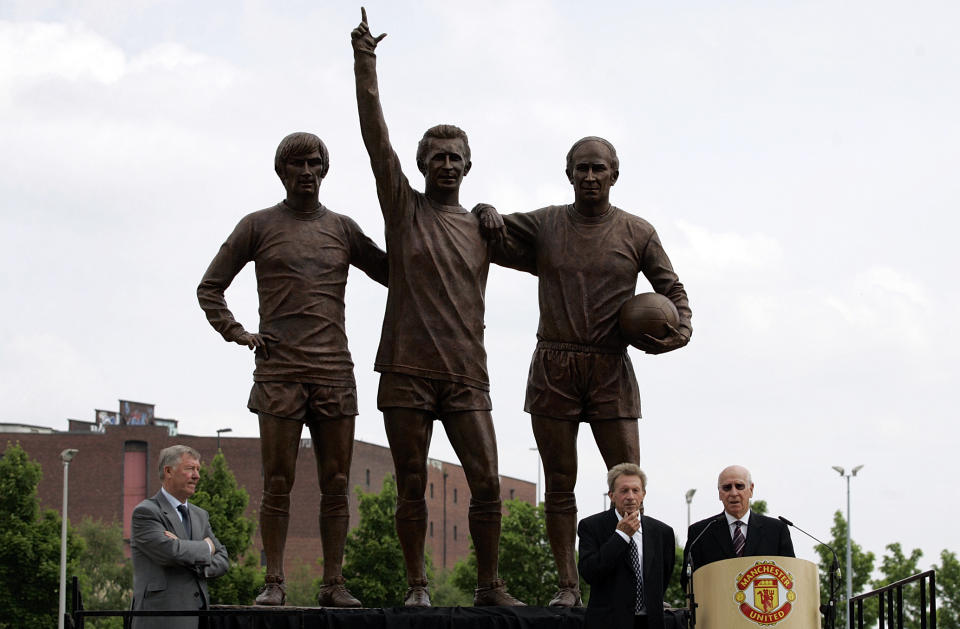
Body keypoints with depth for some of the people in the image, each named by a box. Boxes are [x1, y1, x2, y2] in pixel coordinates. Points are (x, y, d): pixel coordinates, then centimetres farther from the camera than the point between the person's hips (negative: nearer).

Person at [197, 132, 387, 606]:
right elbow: (209, 288, 11)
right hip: (279, 372, -2)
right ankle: (273, 583, 1)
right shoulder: (258, 226, 8)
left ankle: (333, 584, 4)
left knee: (335, 484, 1)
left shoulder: (342, 229, 14)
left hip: (334, 371, 2)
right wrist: (236, 334, -1)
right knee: (278, 483, -3)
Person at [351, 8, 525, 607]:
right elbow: (376, 137, -2)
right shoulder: (405, 208, 6)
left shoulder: (483, 229, 13)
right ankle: (417, 586, 10)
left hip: (466, 375, 2)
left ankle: (490, 585, 5)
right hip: (407, 371, -2)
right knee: (412, 487, 2)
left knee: (487, 482, -4)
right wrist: (365, 64, -7)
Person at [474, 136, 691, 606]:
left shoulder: (637, 234, 5)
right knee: (559, 483, 2)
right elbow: (481, 233, 18)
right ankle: (567, 586, 5)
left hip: (611, 369, -1)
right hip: (553, 367, 1)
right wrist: (487, 212, -5)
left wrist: (682, 330, -5)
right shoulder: (544, 224, 7)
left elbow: (671, 287, 14)